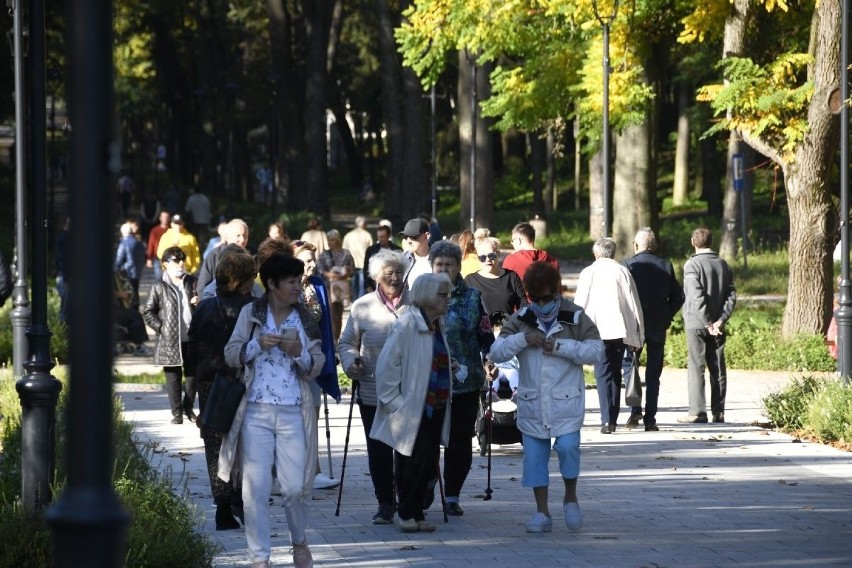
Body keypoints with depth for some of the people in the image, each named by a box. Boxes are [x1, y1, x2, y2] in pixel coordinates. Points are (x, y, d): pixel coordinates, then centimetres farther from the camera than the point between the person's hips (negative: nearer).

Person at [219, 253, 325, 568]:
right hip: (256, 412, -1)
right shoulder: (250, 313, 4)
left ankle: (299, 541, 25)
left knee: (295, 487, -2)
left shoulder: (305, 319, 7)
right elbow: (231, 355, 1)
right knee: (255, 489, -2)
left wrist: (299, 352, -15)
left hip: (293, 414, 1)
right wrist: (258, 344, -15)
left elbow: (315, 368, 5)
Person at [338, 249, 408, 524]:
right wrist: (350, 362, -8)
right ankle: (385, 503, 11)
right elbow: (347, 343, 12)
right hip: (373, 392, 0)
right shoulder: (362, 307, 4)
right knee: (378, 449, 2)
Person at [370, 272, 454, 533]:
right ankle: (406, 512, 10)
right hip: (412, 409, -8)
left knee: (429, 462, 7)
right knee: (413, 461, -4)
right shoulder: (406, 325, -14)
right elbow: (386, 366, -16)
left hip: (435, 408, 8)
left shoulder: (437, 326, 12)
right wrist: (394, 402, -15)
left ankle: (416, 512, 17)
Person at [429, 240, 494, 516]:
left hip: (465, 380, 0)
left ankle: (452, 496, 13)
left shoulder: (472, 297, 3)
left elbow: (486, 335, 4)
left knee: (460, 440, 3)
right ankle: (426, 488, 18)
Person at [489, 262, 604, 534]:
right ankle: (542, 513, 14)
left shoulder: (575, 317, -2)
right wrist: (522, 340, -17)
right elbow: (496, 353, -1)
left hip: (566, 399, -3)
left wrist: (561, 346, -18)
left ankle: (570, 497, 10)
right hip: (532, 401, 3)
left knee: (567, 446, -16)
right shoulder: (520, 320, 4)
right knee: (534, 455, 4)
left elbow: (596, 351, -9)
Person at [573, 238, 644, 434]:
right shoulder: (622, 272, 4)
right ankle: (613, 419, 15)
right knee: (615, 374, 13)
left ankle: (607, 420, -16)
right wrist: (637, 336, 10)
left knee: (603, 374, -3)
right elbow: (635, 305, 5)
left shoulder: (588, 273, 0)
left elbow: (579, 304, 0)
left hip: (598, 330, -2)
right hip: (620, 329, 2)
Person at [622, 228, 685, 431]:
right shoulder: (666, 266, 2)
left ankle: (635, 410, -6)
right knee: (653, 374, 8)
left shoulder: (628, 265, -7)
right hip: (658, 326, 2)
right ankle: (650, 420, 5)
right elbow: (678, 296, 2)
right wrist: (666, 316, 11)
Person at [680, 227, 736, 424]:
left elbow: (697, 297, -18)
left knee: (696, 367, -2)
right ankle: (718, 412, 8)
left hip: (696, 325, -5)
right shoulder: (723, 265, 8)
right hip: (717, 326, 5)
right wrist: (720, 320, -6)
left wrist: (708, 323, -15)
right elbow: (731, 295, 2)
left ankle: (697, 411, -6)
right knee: (717, 368, 8)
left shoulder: (692, 265, -10)